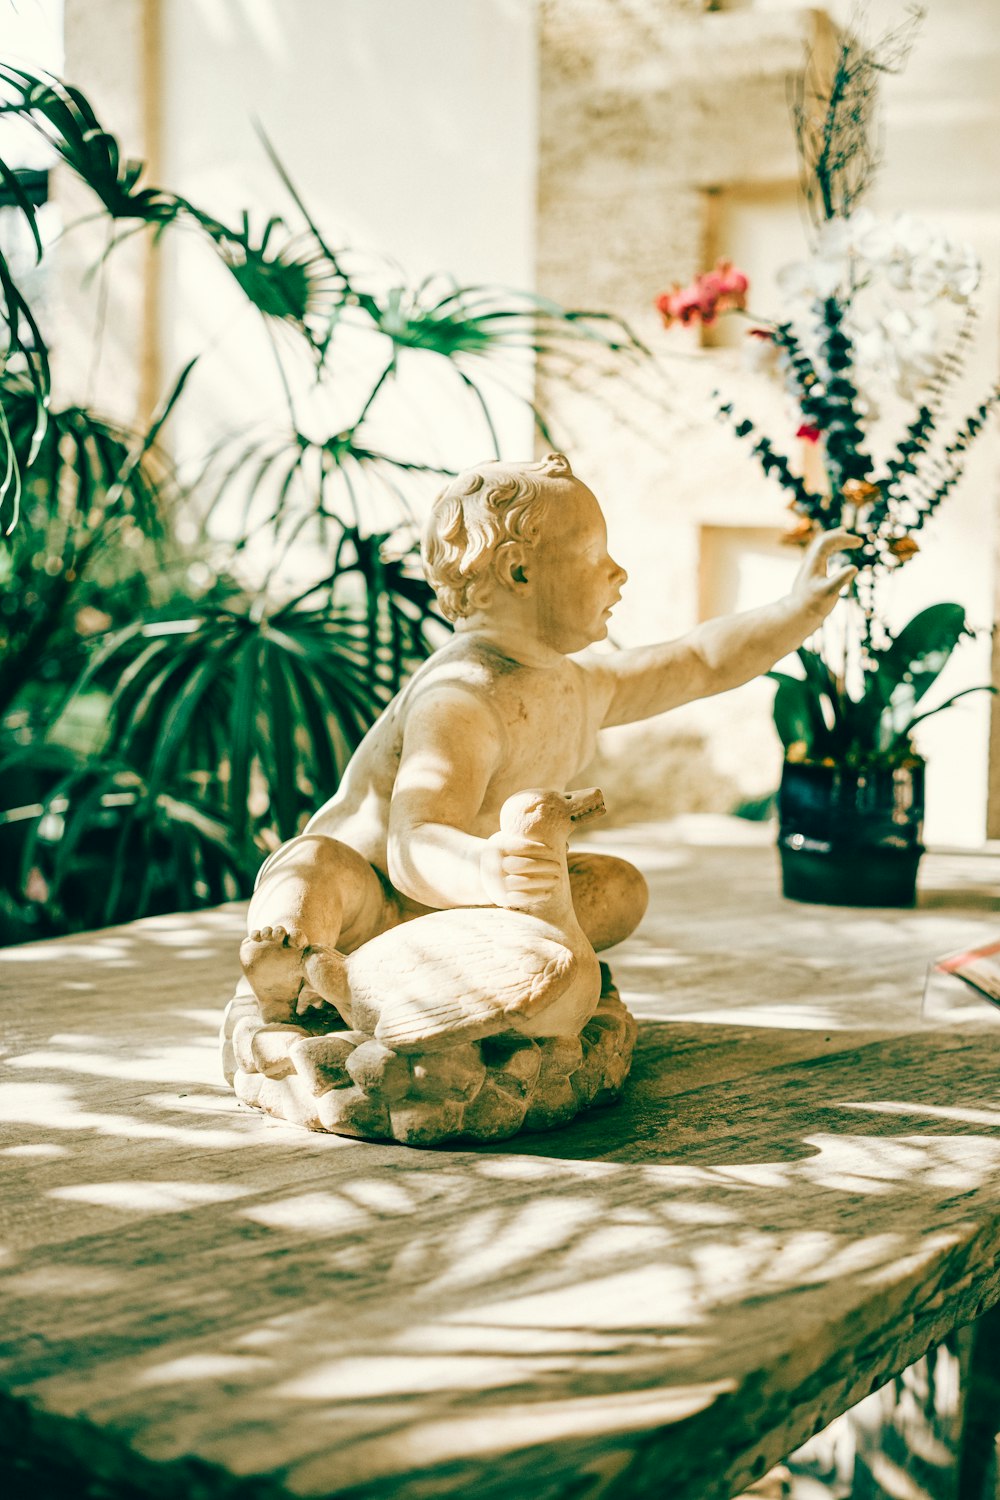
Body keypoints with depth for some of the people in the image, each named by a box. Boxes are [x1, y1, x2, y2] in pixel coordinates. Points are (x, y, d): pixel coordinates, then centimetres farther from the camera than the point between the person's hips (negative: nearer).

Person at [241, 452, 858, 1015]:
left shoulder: (580, 686, 2)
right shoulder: (461, 702, -28)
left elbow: (703, 662, 18)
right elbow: (415, 849, -42)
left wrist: (801, 608, 12)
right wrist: (483, 871, -63)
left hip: (461, 915, 9)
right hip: (369, 898, -9)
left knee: (619, 887, 7)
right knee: (316, 865, -40)